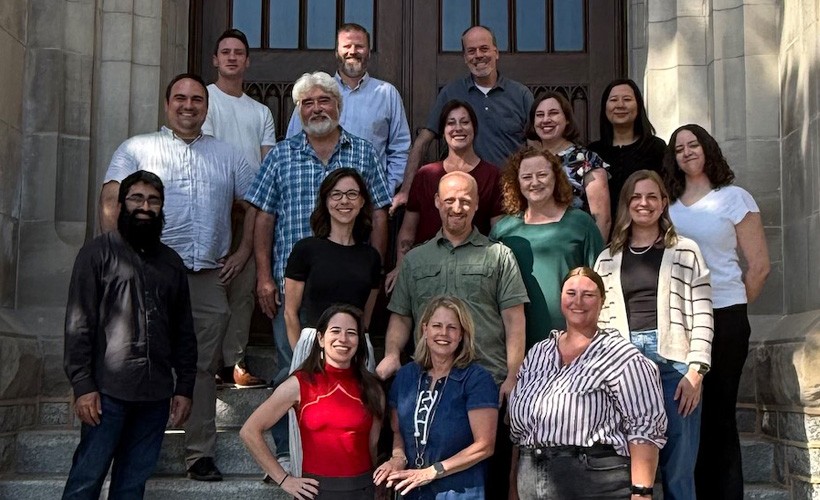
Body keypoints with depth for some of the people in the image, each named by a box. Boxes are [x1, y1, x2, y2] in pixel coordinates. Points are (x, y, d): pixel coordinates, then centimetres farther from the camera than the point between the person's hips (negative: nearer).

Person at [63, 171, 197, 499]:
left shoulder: (171, 262, 16)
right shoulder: (97, 253, 3)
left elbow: (184, 332, 16)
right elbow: (78, 324, -3)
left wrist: (184, 388, 10)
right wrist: (82, 385, -10)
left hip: (156, 395, 4)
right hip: (109, 391, -4)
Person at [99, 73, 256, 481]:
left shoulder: (228, 156, 19)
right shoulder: (137, 149, 10)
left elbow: (254, 207, 21)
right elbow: (111, 199, 1)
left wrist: (243, 253, 9)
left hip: (209, 279, 2)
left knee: (203, 368, 4)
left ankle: (200, 454, 11)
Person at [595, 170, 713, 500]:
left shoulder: (685, 251, 7)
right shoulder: (608, 259, 14)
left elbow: (702, 315, 0)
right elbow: (601, 319, 10)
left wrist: (696, 370, -8)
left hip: (674, 363, -2)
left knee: (678, 469, -1)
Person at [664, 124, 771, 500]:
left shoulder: (735, 198, 2)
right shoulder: (668, 204, 12)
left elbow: (759, 265, 1)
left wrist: (733, 307, 4)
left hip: (723, 319, -3)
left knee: (719, 414, 1)